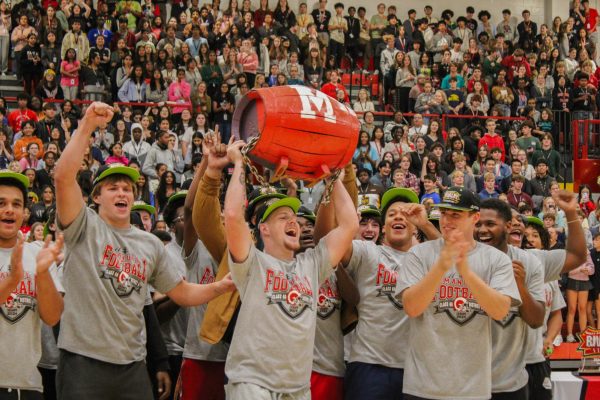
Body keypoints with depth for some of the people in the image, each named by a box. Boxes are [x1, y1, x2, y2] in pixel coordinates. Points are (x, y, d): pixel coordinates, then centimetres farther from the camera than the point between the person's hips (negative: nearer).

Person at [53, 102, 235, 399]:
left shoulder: (151, 244, 16)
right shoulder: (85, 227, 1)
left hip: (132, 364, 5)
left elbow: (181, 292, 20)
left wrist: (221, 286, 5)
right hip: (83, 360, -5)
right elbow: (63, 177, -15)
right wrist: (87, 126, -19)